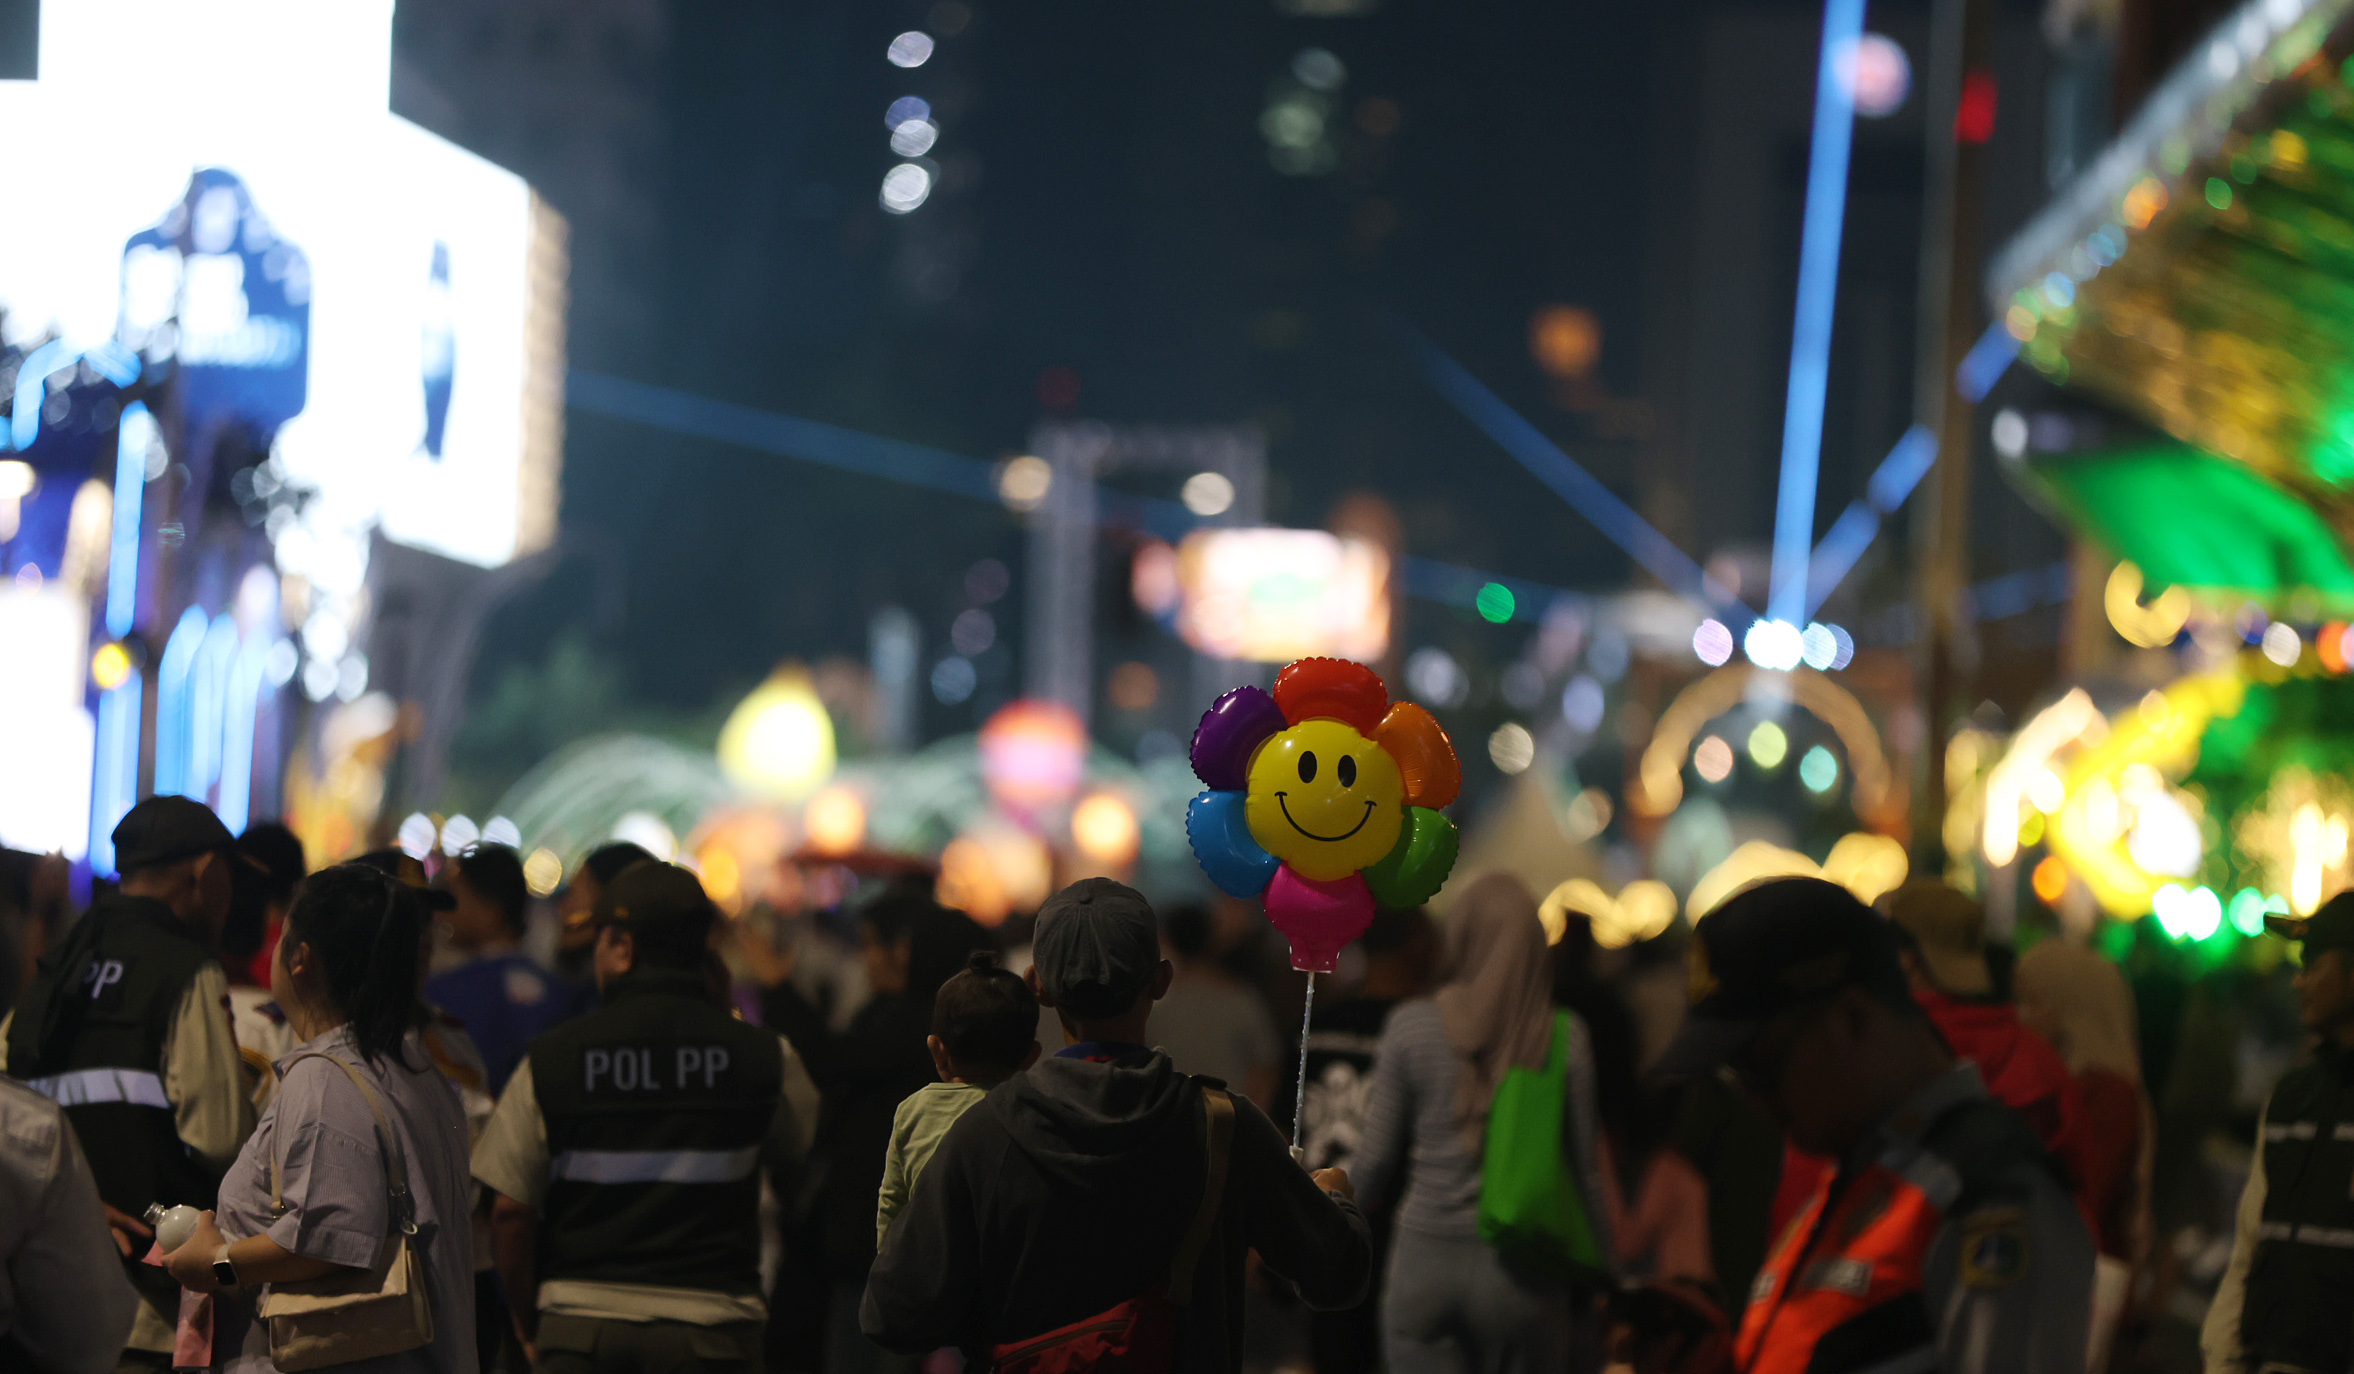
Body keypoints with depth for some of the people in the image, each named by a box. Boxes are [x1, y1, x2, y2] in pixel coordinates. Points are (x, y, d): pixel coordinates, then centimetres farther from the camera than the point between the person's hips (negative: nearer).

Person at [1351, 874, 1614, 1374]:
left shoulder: (1410, 1025, -2)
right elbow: (1586, 1170, 1)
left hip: (1426, 1262, 0)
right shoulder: (1565, 1037, -3)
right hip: (1521, 1274, 0)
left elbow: (1376, 1161, 2)